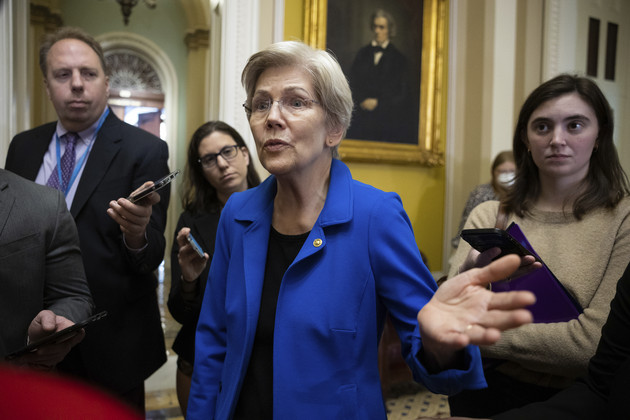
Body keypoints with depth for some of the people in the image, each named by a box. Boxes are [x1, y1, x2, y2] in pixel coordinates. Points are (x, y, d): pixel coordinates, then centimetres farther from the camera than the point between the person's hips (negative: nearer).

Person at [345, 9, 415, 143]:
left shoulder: (398, 58, 6)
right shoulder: (362, 54, 14)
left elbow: (401, 93, 2)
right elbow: (353, 83, 8)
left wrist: (378, 103, -8)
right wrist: (363, 101, -8)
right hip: (363, 116, 2)